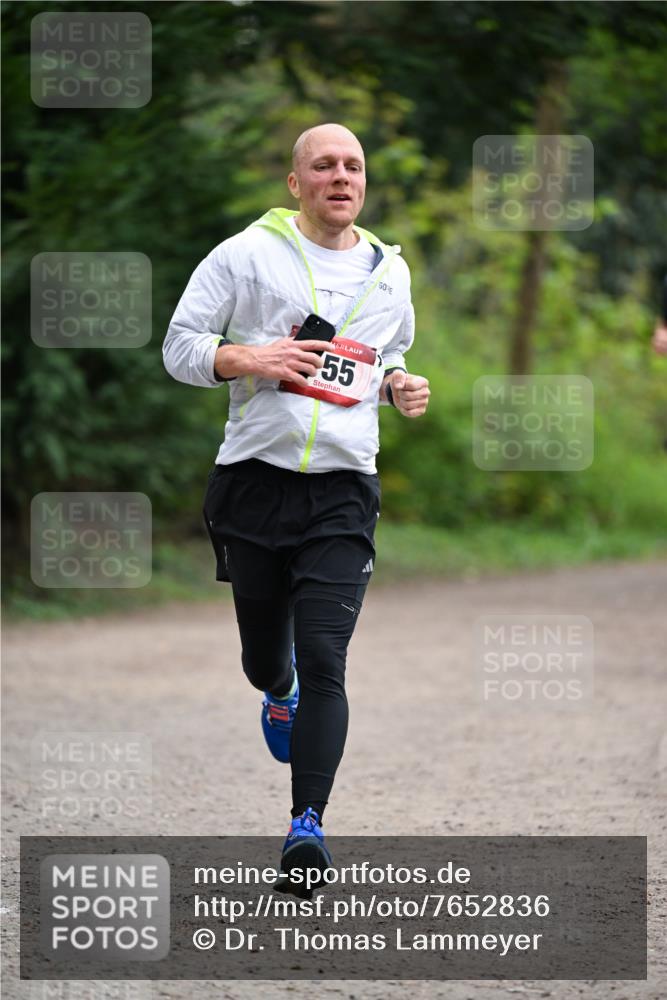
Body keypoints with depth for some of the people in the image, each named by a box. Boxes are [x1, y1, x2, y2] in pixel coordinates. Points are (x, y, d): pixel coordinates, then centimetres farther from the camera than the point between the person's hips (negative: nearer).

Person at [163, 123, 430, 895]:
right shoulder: (247, 255, 1)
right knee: (264, 654, 12)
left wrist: (400, 388, 7)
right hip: (255, 479, -1)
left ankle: (307, 824, -15)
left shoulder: (389, 272, 13)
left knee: (323, 660, -13)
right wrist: (249, 358, -16)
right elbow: (180, 347, 1)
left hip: (343, 491, 1)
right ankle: (280, 696, 50)